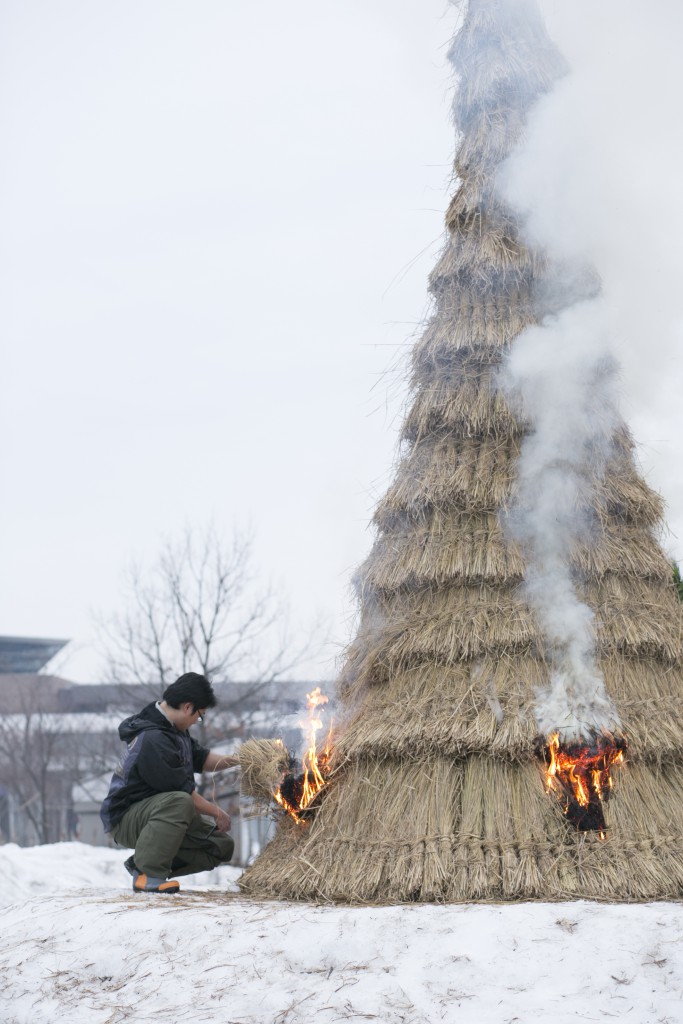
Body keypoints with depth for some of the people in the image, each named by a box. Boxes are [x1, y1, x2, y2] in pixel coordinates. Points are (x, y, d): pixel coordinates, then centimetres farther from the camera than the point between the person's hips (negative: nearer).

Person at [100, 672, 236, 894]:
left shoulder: (172, 728, 6)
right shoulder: (153, 739, -25)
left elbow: (200, 759, 19)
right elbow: (183, 791, -23)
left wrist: (234, 760, 4)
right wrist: (216, 812, -11)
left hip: (158, 813, 10)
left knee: (221, 845, 4)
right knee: (178, 802, -39)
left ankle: (142, 863, 5)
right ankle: (148, 874, -28)